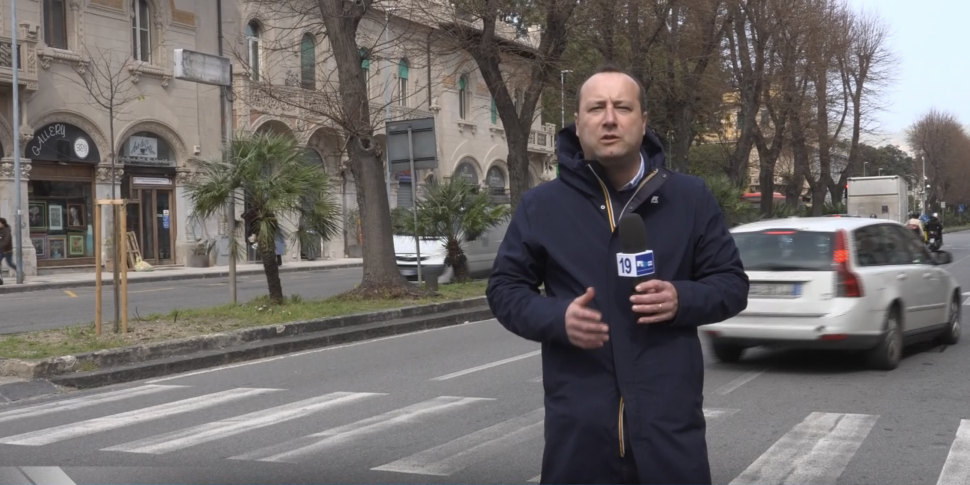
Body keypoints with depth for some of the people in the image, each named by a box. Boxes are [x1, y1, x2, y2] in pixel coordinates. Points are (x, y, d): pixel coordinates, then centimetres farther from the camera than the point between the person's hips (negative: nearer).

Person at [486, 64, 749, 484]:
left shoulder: (692, 198, 6)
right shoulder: (540, 205, 4)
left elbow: (732, 283, 10)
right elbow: (505, 289, 9)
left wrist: (682, 300, -12)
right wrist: (556, 318, -11)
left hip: (670, 418, 1)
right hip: (579, 425, 0)